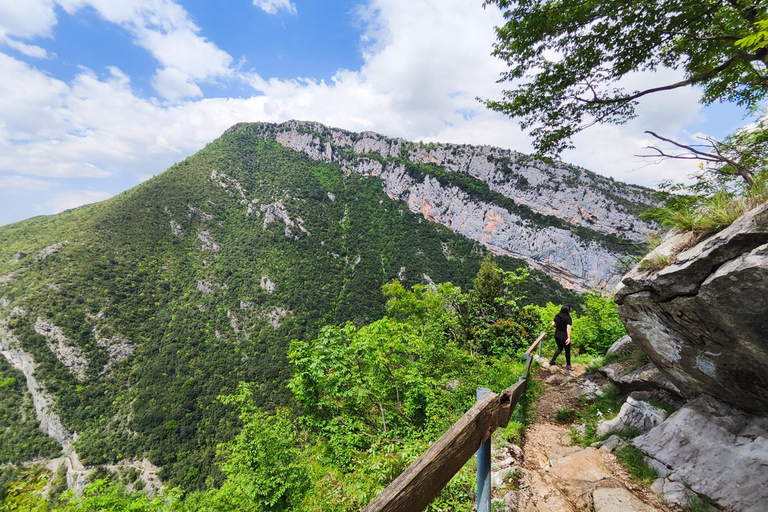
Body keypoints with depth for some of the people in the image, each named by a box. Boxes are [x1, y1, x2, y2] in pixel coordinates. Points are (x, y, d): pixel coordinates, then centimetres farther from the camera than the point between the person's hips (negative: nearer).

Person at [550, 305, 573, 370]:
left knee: (560, 348, 24)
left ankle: (552, 361, 22)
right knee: (567, 350, 14)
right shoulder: (568, 318, -14)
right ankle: (568, 365, 26)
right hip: (563, 336, -5)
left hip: (556, 335, 5)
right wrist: (568, 338, -23)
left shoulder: (557, 316, 2)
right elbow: (568, 328, -21)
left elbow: (553, 324, 1)